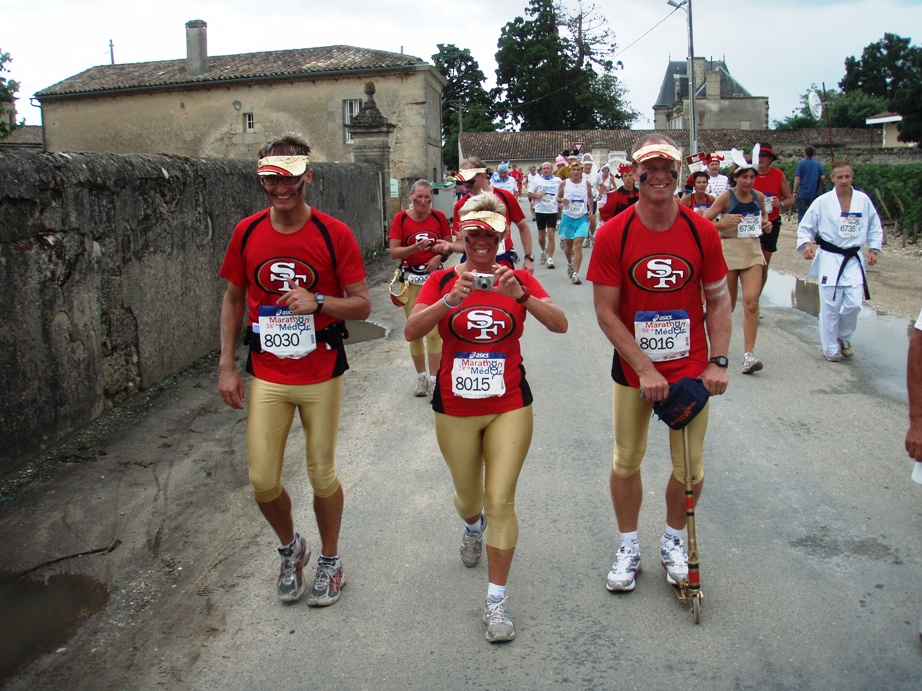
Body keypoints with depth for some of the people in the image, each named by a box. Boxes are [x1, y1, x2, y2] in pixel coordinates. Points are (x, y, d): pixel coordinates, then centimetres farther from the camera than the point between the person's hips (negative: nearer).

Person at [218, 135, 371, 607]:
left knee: (322, 475, 9)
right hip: (266, 376, 3)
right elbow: (233, 299, 11)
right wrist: (227, 366, 6)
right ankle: (291, 548, 33)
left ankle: (329, 559, 32)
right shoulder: (247, 232, 1)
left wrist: (317, 302, -24)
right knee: (262, 480, 4)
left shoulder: (334, 234, -8)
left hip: (321, 373, -2)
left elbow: (363, 305, -5)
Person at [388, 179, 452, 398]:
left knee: (434, 330, -3)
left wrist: (439, 256, -12)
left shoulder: (438, 217, 1)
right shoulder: (400, 219, -4)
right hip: (411, 279, 0)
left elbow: (449, 245, 8)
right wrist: (416, 247, -25)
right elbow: (394, 252, -9)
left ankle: (434, 378, 6)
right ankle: (421, 377, 21)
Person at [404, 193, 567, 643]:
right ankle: (472, 525, 56)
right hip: (455, 409, 1)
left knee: (500, 501, -5)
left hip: (509, 407, -1)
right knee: (468, 495, 18)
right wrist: (450, 301, -31)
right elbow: (411, 330, -15)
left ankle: (496, 599, 8)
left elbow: (560, 325, -13)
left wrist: (521, 295, -28)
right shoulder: (443, 280, -2)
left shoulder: (517, 279, -1)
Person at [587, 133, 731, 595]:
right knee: (626, 461, 11)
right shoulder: (612, 235, -11)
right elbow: (606, 312, -10)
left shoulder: (701, 231, -6)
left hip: (690, 370, 1)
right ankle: (629, 547, 33)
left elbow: (719, 300, 3)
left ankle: (673, 540, 35)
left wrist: (718, 362, -7)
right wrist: (645, 369, -15)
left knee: (691, 469, 8)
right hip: (633, 370, -1)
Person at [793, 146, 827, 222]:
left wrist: (795, 191, -7)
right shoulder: (818, 164, 5)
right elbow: (823, 177, 0)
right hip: (814, 193, 3)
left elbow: (797, 178, -10)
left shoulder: (801, 163, -5)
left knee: (801, 213, 2)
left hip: (802, 192, -3)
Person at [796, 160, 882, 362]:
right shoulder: (822, 202, -4)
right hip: (829, 258, -2)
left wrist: (873, 249, 5)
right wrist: (806, 244, -16)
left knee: (853, 304, -4)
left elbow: (874, 227, 15)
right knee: (830, 306, -3)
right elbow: (805, 227, 1)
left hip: (854, 259, 2)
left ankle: (844, 338, 24)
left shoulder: (863, 200, 3)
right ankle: (830, 348, 14)